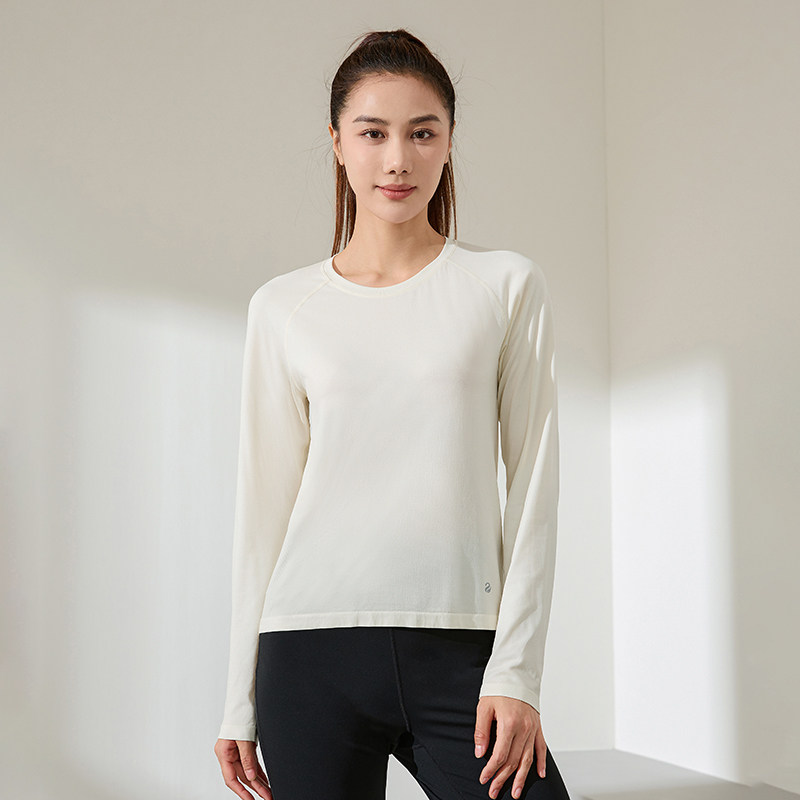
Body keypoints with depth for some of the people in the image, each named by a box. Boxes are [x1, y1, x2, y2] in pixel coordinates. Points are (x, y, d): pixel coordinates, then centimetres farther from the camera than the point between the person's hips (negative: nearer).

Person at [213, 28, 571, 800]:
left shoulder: (508, 285, 4)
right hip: (312, 650, 1)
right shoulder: (283, 308, 7)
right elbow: (264, 502, 8)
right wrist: (241, 698, 7)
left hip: (460, 651, 0)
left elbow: (533, 480, 2)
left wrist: (517, 670, -4)